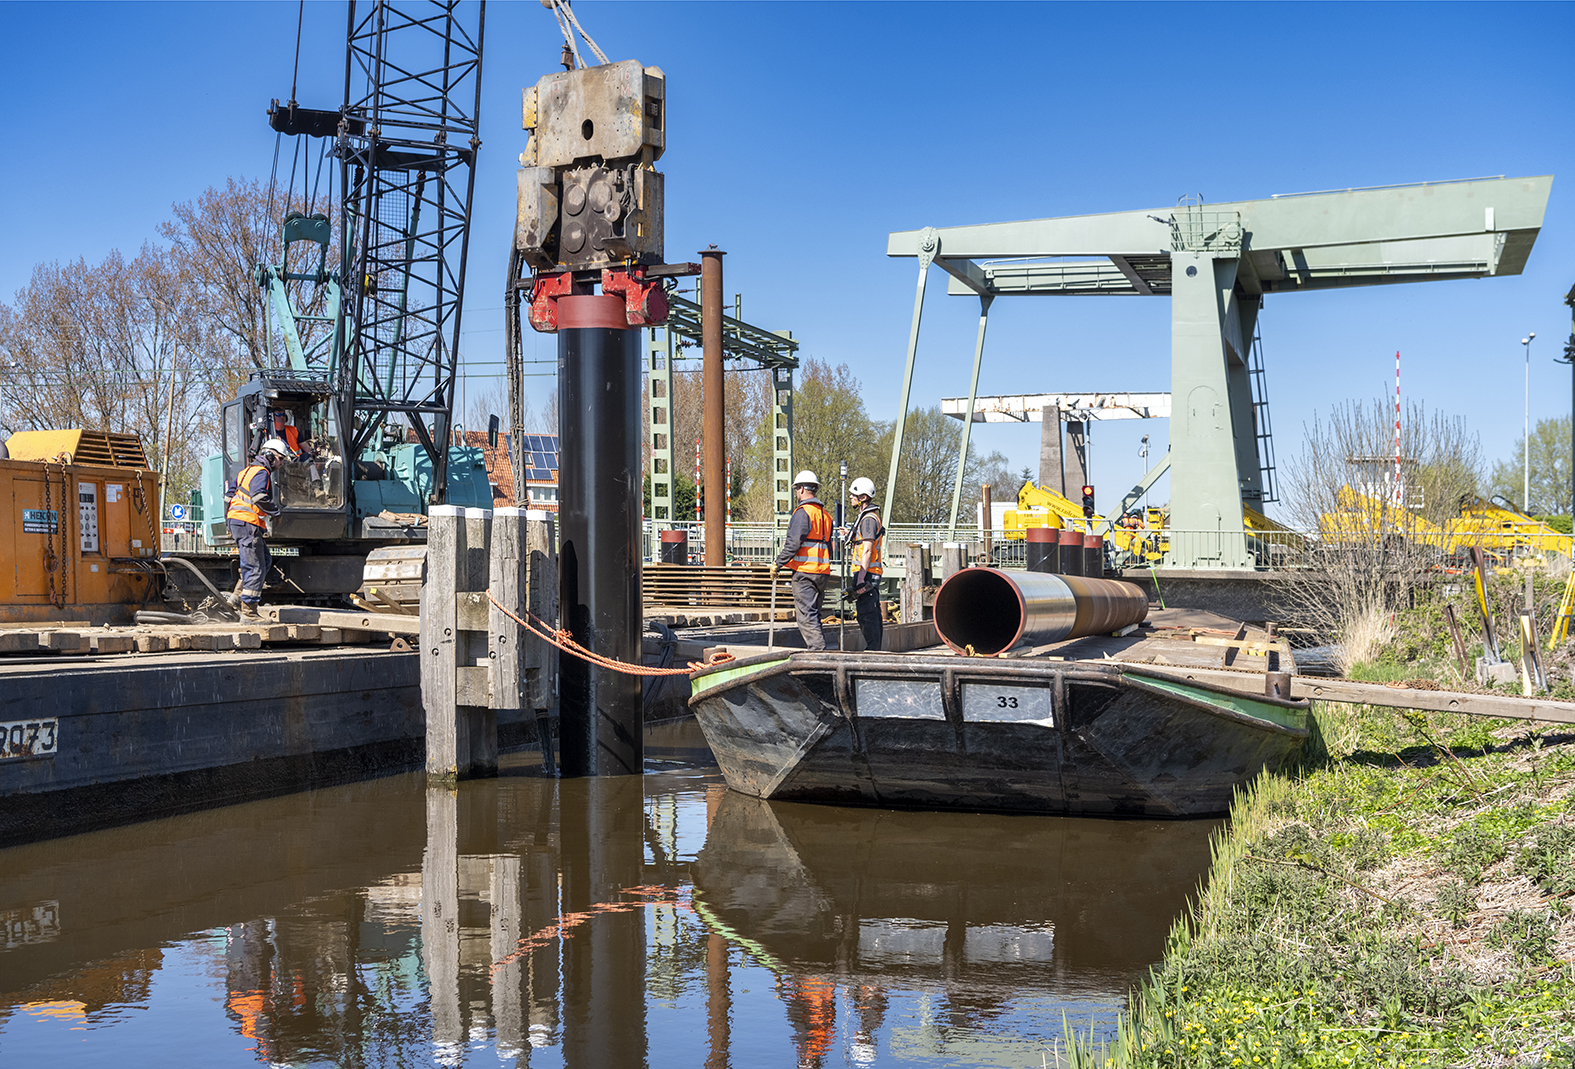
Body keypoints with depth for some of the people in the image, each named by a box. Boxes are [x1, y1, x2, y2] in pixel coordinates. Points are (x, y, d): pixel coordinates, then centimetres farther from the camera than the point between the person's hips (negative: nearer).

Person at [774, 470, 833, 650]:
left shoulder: (803, 512, -10)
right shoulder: (825, 514, 18)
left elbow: (794, 543, -17)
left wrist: (778, 563, -8)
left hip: (804, 570, -9)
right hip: (823, 571, 9)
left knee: (806, 615, -9)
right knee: (813, 614, 14)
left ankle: (818, 649, -16)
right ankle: (811, 649, 14)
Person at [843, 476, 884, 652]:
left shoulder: (868, 519, -15)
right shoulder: (867, 516, 18)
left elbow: (867, 550, -21)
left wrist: (862, 578, -24)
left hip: (866, 572, -11)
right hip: (871, 574, 11)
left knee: (866, 612, -10)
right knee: (871, 613, 12)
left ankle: (872, 649, -10)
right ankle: (874, 649, 16)